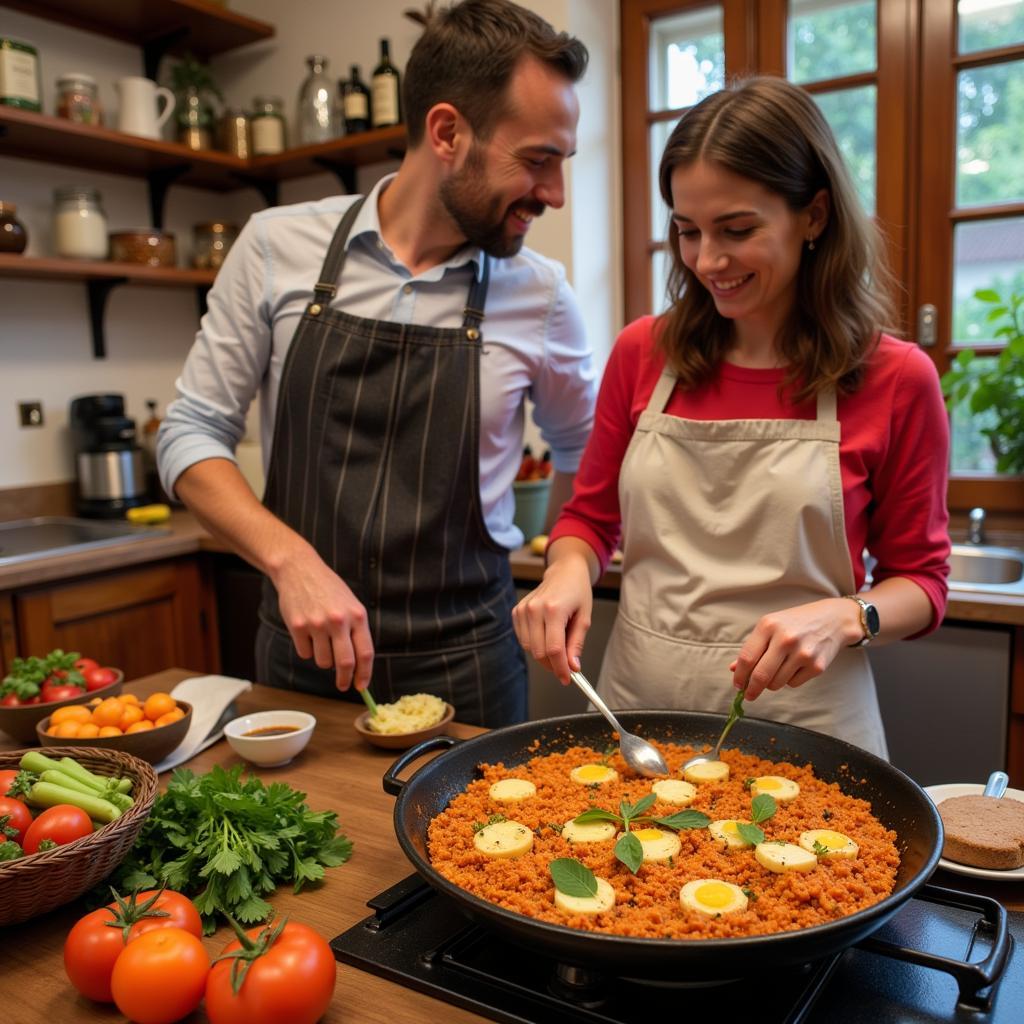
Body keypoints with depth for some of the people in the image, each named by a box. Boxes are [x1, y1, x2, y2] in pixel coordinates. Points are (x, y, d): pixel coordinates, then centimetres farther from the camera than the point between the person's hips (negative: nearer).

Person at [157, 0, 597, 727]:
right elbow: (192, 435, -4)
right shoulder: (277, 247, -7)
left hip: (462, 667, 0)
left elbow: (584, 451, 11)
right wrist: (292, 560, -19)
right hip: (300, 652, 1)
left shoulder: (540, 294, -6)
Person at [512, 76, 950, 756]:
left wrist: (846, 617, -19)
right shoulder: (643, 353, -2)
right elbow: (592, 516, 9)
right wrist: (569, 568, -12)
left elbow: (921, 579, 0)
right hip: (639, 703, 3)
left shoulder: (896, 380, -8)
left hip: (802, 719, -2)